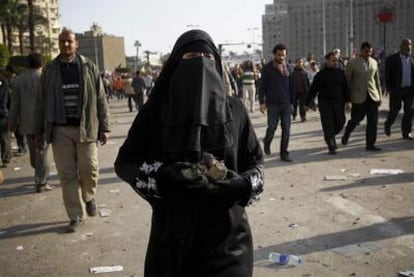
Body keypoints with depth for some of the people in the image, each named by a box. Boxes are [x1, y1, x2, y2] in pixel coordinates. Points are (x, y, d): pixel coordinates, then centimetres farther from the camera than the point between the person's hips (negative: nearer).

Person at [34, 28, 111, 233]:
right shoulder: (50, 70, 7)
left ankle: (88, 197, 35)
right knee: (67, 174, 3)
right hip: (60, 130, 1)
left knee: (89, 170, 2)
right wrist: (39, 131, 7)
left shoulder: (88, 67, 3)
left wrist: (104, 127, 0)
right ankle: (76, 216, 15)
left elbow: (100, 99, 4)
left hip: (85, 128, -1)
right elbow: (41, 103, 9)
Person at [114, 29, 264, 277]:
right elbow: (124, 161, -2)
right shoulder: (157, 109, -4)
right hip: (172, 229, 0)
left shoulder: (234, 109, -1)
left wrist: (244, 185, -15)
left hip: (227, 230, 1)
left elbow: (255, 161, 6)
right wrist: (164, 173, -19)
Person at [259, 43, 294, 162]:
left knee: (286, 129, 0)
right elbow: (262, 86, -2)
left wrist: (292, 102, 12)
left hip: (286, 103, 3)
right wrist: (262, 102, -8)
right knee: (272, 127, -2)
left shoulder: (288, 68, 10)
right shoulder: (267, 68, -2)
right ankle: (267, 142, 29)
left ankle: (284, 153, 8)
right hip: (272, 103, -3)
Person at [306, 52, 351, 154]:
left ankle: (331, 136, 33)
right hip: (325, 104, -3)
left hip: (338, 103, 4)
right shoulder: (320, 75, -2)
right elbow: (313, 90, -1)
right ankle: (331, 146, 5)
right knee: (328, 126, -4)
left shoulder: (340, 73, 8)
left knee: (340, 123, 4)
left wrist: (347, 101, 5)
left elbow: (345, 88, 12)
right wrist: (308, 103, -3)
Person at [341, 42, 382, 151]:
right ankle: (346, 134, 34)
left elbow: (377, 80, 14)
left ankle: (370, 144, 8)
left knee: (373, 121, 0)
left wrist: (379, 96, 12)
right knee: (355, 119, 5)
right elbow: (346, 81, -2)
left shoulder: (374, 62, 10)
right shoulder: (352, 63, -4)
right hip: (359, 97, -4)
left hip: (372, 96, 4)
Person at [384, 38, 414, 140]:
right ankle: (387, 125, 32)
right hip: (397, 90, -4)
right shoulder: (392, 59, -5)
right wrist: (390, 90, -11)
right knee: (394, 111, 5)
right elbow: (387, 76, -6)